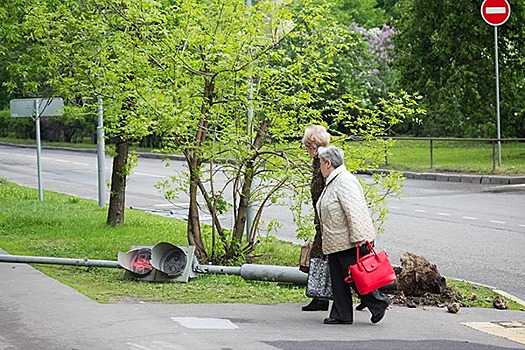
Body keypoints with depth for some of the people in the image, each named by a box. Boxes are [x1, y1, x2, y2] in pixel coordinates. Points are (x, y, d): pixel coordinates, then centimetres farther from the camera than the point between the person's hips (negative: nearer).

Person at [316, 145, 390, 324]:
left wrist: (357, 239, -25)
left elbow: (354, 212, -25)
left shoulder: (345, 181, -19)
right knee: (338, 280, 10)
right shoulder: (332, 182, 15)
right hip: (335, 245, 11)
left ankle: (378, 303, 13)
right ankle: (341, 315, 14)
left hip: (350, 244, -11)